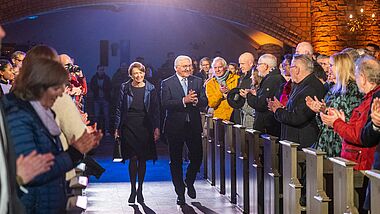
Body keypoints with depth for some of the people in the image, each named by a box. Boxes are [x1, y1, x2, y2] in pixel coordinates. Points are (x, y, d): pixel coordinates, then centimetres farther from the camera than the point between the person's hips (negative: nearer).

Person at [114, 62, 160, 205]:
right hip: (129, 126, -1)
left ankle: (140, 190, 15)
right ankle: (133, 190, 4)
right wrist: (117, 128, 2)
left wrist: (156, 128, -3)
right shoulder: (125, 88, 5)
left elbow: (155, 109, 5)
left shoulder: (150, 89, 5)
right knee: (133, 158, -5)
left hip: (145, 126, 1)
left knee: (142, 159, 4)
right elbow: (119, 109, 6)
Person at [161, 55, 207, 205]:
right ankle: (180, 193, 17)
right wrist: (184, 101, -24)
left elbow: (204, 102, 1)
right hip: (175, 127, -2)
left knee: (197, 157, 2)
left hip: (194, 126, 2)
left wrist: (195, 101, -21)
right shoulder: (167, 83, -2)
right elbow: (165, 104, -14)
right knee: (176, 161, 5)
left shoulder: (198, 82, 8)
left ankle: (189, 182, 30)